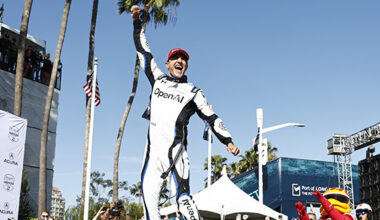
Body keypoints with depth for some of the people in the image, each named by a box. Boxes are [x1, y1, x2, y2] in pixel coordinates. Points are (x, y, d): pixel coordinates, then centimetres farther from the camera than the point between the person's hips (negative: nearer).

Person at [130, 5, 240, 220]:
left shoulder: (193, 92, 12)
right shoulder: (158, 79, 20)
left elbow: (212, 117, 9)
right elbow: (143, 50, 25)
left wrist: (228, 141, -2)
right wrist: (137, 23, 21)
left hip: (176, 148, -3)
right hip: (154, 148, 3)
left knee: (183, 197, -17)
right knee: (149, 195, -4)